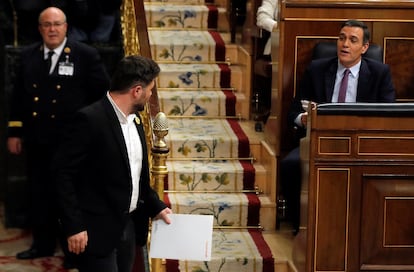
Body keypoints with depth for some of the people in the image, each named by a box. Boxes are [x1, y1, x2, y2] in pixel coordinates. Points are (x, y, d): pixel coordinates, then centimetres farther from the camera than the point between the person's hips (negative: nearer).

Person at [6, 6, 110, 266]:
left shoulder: (86, 55, -7)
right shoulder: (28, 55, 6)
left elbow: (103, 93, -5)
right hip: (37, 140, 4)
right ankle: (43, 243, 27)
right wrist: (15, 132, 8)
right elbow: (19, 95, 10)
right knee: (40, 193, 13)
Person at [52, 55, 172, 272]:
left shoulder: (134, 120, 10)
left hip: (128, 227, 8)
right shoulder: (90, 120, -16)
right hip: (97, 230, -8)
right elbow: (63, 173, -16)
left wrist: (155, 207, 15)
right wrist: (74, 226, -19)